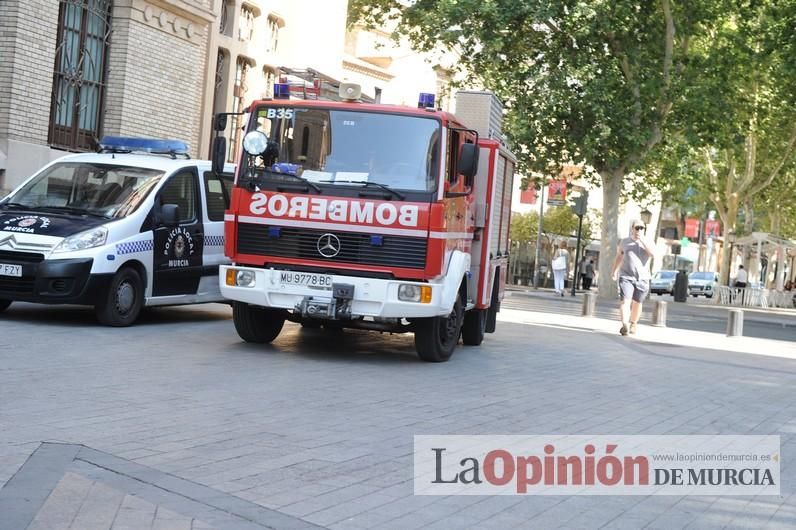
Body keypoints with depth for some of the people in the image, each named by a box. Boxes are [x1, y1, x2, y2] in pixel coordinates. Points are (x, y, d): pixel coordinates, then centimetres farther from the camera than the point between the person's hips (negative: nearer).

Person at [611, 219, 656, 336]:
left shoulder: (648, 242, 5)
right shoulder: (624, 242, 9)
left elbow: (653, 254, -15)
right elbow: (619, 256, 22)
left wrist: (642, 240, -15)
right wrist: (614, 271, 22)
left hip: (642, 278, 1)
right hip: (626, 277, -1)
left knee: (637, 303, 12)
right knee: (625, 301, -18)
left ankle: (633, 324, 33)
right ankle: (625, 325, -33)